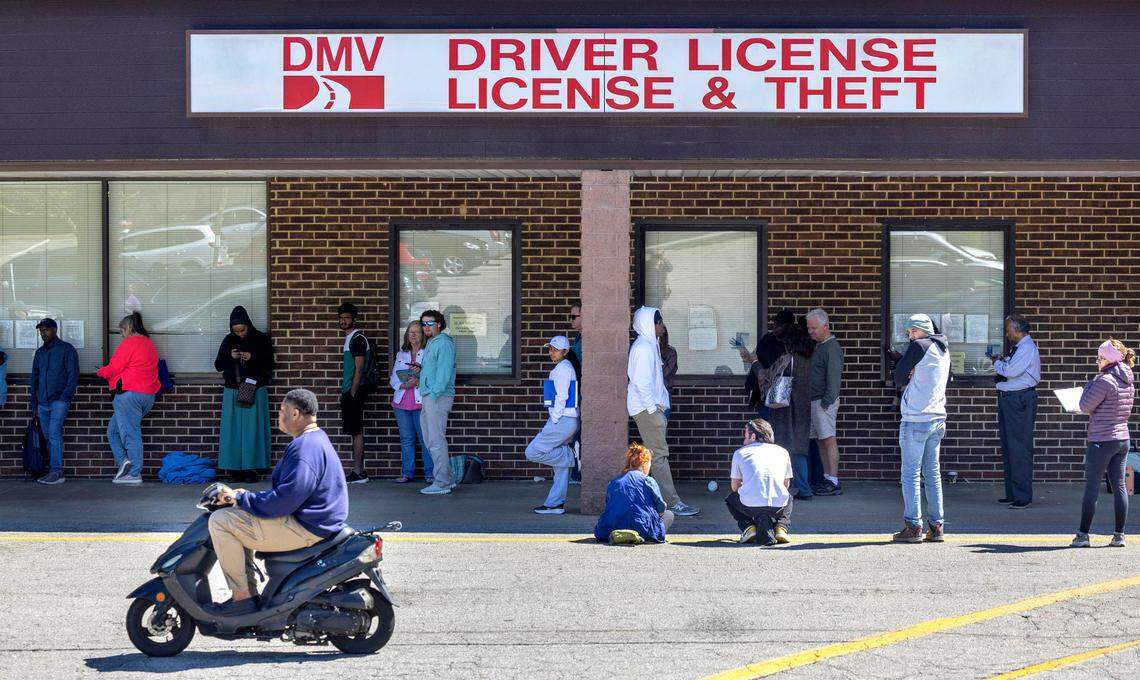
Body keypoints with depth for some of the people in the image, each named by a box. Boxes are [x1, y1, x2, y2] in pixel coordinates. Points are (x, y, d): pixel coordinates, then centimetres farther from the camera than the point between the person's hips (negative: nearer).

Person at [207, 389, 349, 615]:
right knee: (238, 516, 25)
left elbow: (284, 500, -26)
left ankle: (242, 596, -8)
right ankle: (250, 591, 20)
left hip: (305, 528, -12)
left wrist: (239, 498, -15)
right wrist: (245, 497, 14)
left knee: (220, 521, -12)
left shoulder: (305, 448, -20)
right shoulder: (316, 438, 16)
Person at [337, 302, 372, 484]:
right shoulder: (349, 338, 18)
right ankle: (358, 471, 11)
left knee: (356, 431, -9)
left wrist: (352, 394, -19)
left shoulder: (358, 339, -12)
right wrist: (346, 393, 17)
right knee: (354, 431, 9)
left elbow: (359, 369, -17)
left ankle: (358, 472, -8)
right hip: (349, 391, 10)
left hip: (355, 391, -10)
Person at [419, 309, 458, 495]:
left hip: (438, 397, -10)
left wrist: (435, 393, -21)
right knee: (431, 441, 13)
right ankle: (447, 479, 19)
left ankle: (441, 483, -7)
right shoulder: (431, 344, 21)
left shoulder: (443, 343, -10)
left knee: (436, 441, -9)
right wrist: (418, 370, 9)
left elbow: (444, 372, -18)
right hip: (428, 397, 10)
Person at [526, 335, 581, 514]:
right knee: (561, 466, 8)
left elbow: (561, 397, -17)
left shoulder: (562, 368, -10)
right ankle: (555, 504, 10)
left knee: (533, 452, -8)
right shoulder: (566, 367, 19)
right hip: (567, 421, 10)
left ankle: (570, 458, -2)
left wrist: (554, 420, -13)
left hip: (562, 420, -10)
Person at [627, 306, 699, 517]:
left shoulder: (650, 345, 18)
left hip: (652, 407, 10)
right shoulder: (644, 347, -15)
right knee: (659, 454, -10)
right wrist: (653, 407, -18)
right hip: (647, 409, -10)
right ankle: (673, 502, -12)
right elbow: (641, 382, -21)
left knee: (655, 454, 11)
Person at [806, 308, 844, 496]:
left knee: (829, 440, -9)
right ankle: (827, 478, 14)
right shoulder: (818, 347, 18)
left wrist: (826, 403, -20)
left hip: (824, 402, -10)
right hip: (814, 402, 10)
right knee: (821, 441, 10)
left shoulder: (832, 347, -11)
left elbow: (834, 378, -17)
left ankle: (834, 483, -9)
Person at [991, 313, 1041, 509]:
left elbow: (1011, 370, -21)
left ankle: (1023, 496, -4)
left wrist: (997, 362, -4)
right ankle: (1012, 493, 21)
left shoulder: (1027, 348, -13)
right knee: (1008, 447, 14)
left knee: (1019, 449, -8)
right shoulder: (1017, 347, 17)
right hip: (1007, 400, 10)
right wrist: (1000, 363, 4)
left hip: (1020, 401, -10)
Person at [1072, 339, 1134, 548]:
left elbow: (1085, 407, -10)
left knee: (1092, 488, -2)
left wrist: (1091, 382, 0)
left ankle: (1083, 535, 0)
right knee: (1119, 486, 8)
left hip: (1102, 440, -8)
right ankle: (1119, 535, 9)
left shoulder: (1105, 381, -17)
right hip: (1122, 439, 8)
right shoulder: (1128, 382, 10)